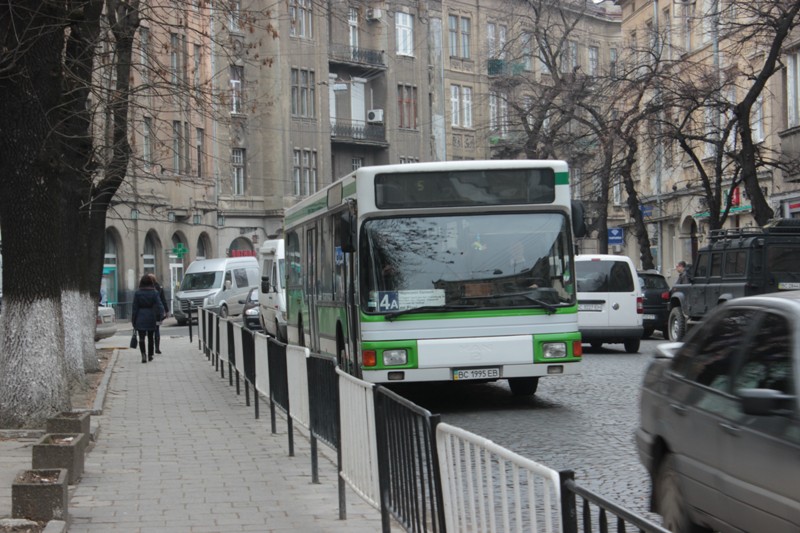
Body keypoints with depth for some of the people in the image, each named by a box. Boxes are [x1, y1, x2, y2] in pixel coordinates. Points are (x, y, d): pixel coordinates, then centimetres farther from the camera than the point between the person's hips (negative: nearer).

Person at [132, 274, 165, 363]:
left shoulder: (137, 293, -5)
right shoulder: (154, 293, -4)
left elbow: (135, 308, -2)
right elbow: (159, 306, -10)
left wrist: (134, 320, 4)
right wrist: (160, 317, -8)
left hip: (141, 318, -2)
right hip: (151, 318, 2)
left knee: (141, 338, -5)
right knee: (150, 338, 16)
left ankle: (143, 354, -25)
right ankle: (150, 355, 25)